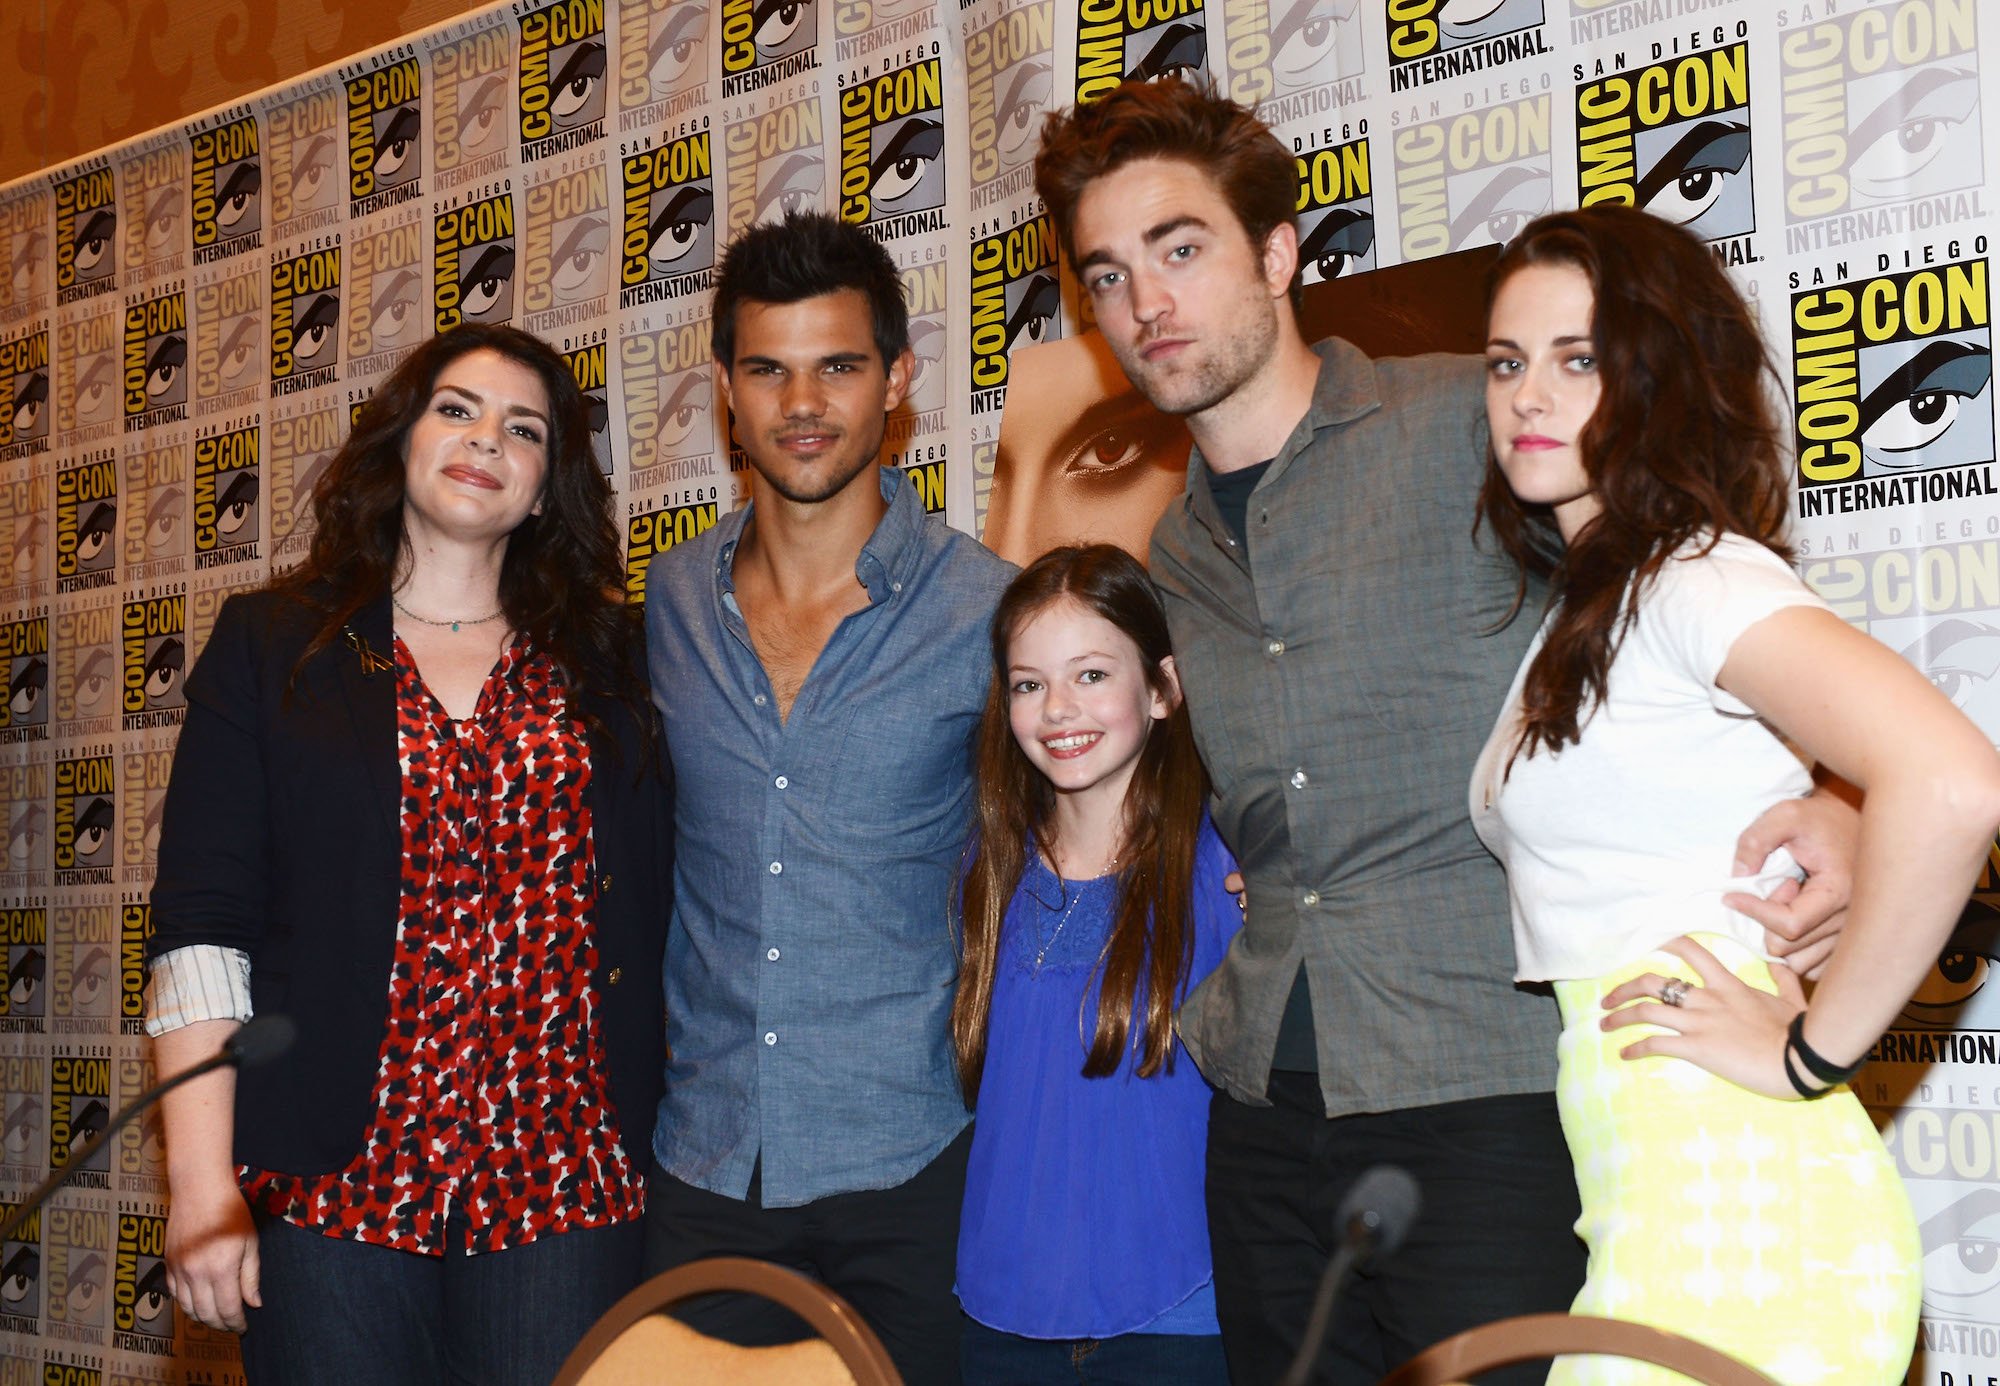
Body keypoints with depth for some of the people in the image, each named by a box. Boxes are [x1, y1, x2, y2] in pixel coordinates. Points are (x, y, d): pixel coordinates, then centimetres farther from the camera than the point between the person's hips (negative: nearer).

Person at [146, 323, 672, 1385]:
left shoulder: (608, 660, 10)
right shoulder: (269, 645, 6)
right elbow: (201, 925, -2)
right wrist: (201, 1178, -8)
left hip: (563, 1175, 1)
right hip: (333, 1175, -1)